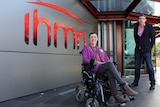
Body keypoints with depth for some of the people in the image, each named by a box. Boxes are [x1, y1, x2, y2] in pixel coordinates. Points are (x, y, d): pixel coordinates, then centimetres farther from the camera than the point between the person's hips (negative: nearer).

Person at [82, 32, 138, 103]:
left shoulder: (100, 49, 29)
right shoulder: (86, 48, 12)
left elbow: (106, 59, 22)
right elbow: (85, 60, -3)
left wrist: (107, 62, -3)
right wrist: (97, 62, -12)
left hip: (104, 67, 5)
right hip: (94, 68, -5)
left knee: (110, 72, -33)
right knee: (110, 64, -33)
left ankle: (115, 95, -43)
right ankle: (125, 86, -38)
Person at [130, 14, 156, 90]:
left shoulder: (149, 27, -4)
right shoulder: (136, 27, 8)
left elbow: (153, 38, 2)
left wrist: (150, 47, 2)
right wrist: (138, 45, 15)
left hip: (146, 50, -4)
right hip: (138, 49, 5)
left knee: (149, 66, -4)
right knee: (137, 66, 10)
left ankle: (152, 83, 5)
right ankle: (136, 82, 21)